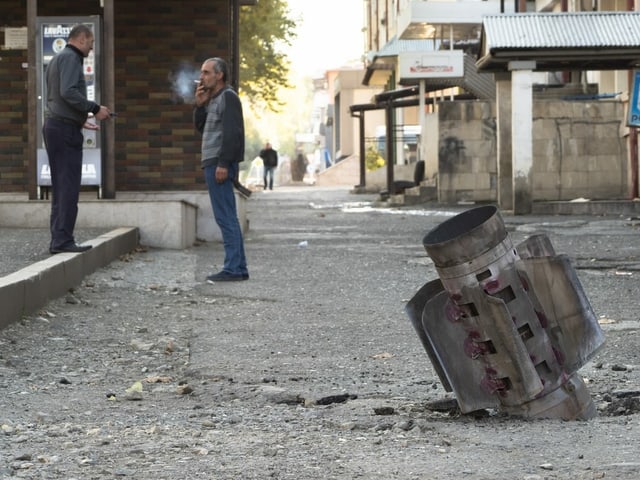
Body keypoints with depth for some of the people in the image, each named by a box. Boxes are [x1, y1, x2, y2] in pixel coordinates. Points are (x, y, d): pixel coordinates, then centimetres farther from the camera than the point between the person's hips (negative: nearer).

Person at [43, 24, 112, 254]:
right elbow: (68, 92, -23)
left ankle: (58, 240, 11)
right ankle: (63, 240, -12)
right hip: (65, 129, -10)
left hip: (54, 125, 10)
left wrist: (81, 121, 27)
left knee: (61, 187, 11)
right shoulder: (70, 58, -9)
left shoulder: (58, 58, 21)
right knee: (69, 187, -10)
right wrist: (95, 109, -17)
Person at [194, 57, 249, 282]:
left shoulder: (228, 97, -9)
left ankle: (233, 268, -13)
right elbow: (201, 127, 22)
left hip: (220, 164, -10)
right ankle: (239, 268, 12)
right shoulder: (214, 99, 20)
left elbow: (231, 132, -18)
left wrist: (223, 163, -23)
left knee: (225, 217, -11)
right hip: (212, 162, 10)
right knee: (227, 217, 10)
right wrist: (200, 105, 8)